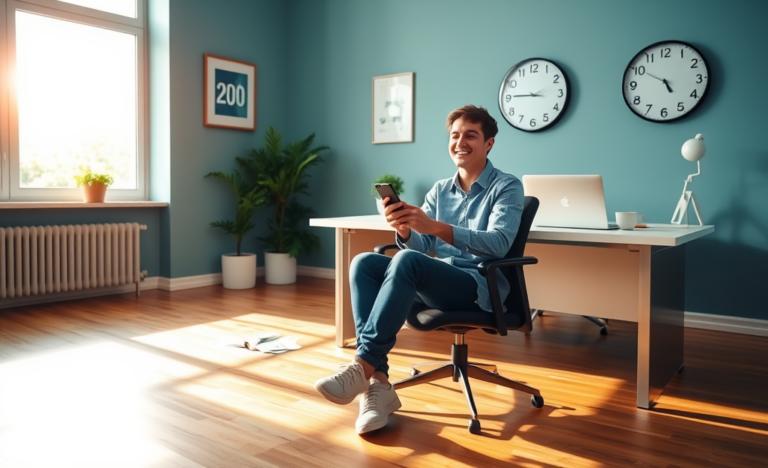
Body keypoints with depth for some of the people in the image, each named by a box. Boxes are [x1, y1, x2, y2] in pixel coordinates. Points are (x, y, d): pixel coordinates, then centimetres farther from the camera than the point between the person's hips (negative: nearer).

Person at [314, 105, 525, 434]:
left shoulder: (507, 187, -1)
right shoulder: (440, 190, 15)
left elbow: (498, 243, -18)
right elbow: (419, 245, 8)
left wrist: (434, 226, -30)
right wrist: (404, 229, -17)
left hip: (479, 286, -6)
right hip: (435, 281, 6)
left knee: (406, 261, -33)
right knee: (363, 263, -19)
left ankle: (363, 366, -28)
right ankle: (377, 382, -26)